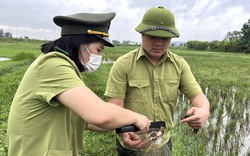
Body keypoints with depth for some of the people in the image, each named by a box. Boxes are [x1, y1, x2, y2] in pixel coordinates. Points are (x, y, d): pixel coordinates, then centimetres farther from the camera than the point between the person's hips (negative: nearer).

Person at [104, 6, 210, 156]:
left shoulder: (180, 64, -5)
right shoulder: (123, 64, -15)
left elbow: (197, 95, -7)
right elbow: (115, 107, -16)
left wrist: (204, 111, -29)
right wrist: (124, 131, -34)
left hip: (164, 143, 4)